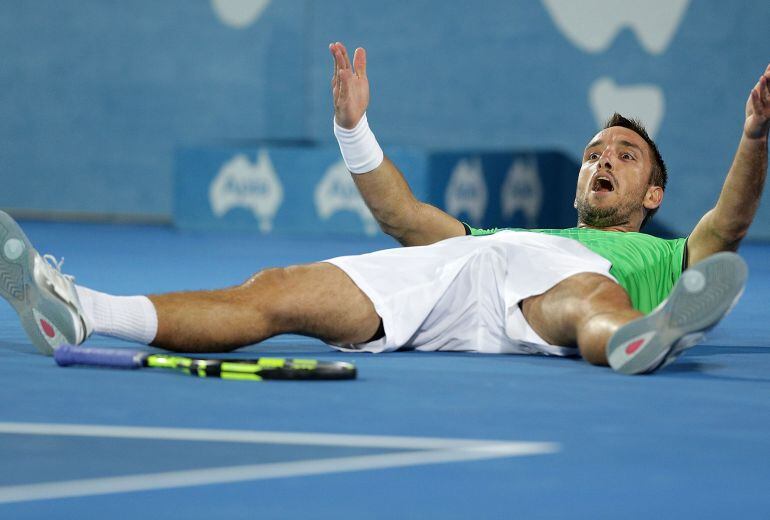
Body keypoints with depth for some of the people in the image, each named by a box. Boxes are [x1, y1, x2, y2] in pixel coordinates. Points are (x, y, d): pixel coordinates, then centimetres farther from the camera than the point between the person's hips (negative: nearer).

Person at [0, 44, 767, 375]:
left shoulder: (660, 259, 35)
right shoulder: (512, 230, 47)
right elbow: (407, 218, 41)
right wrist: (354, 127, 34)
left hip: (560, 279, -3)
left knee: (588, 299, -42)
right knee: (271, 293, -18)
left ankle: (642, 339, -78)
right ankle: (79, 313, -34)